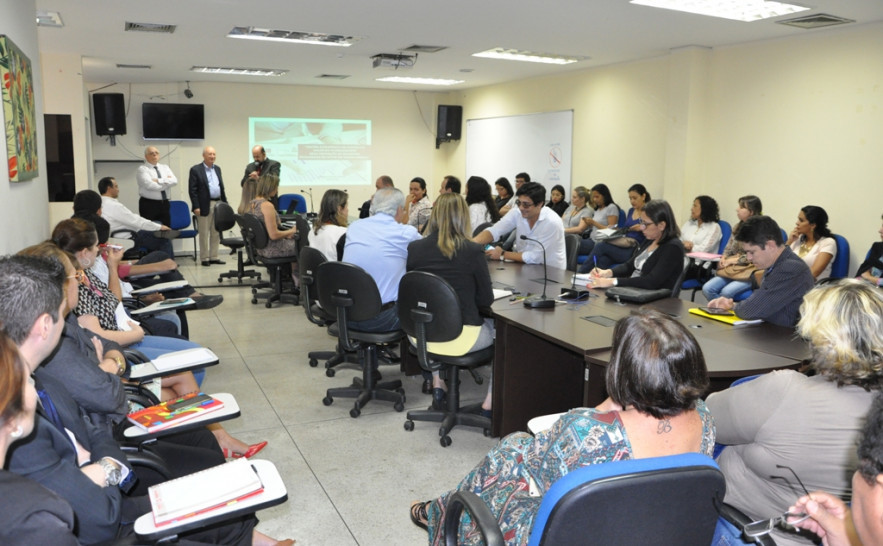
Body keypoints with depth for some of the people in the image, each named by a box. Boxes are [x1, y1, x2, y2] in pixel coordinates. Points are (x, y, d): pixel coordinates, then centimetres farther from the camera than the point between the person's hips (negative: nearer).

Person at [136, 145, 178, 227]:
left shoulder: (165, 167, 14)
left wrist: (158, 181, -15)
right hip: (149, 204, -5)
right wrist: (166, 182, -7)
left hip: (165, 204, 5)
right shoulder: (142, 169, -2)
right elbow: (150, 185, -18)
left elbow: (174, 181, -4)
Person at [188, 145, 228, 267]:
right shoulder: (195, 170, -5)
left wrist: (225, 204, 11)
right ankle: (204, 258, 8)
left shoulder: (217, 169, 14)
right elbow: (192, 190, -9)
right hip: (205, 206, -6)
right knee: (204, 234, 1)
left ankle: (213, 257, 16)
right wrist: (196, 207, -15)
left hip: (218, 204, 6)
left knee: (216, 233, 9)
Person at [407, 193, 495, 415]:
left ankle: (438, 384, 33)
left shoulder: (414, 248, -6)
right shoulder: (473, 251, -14)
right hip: (459, 339, -3)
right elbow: (486, 300, -6)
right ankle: (491, 400, 24)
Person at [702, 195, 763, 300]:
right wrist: (724, 259, -2)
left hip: (750, 273, -6)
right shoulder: (737, 227, 15)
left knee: (726, 292, -31)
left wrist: (732, 260, -10)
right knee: (707, 289, -18)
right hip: (732, 270, 6)